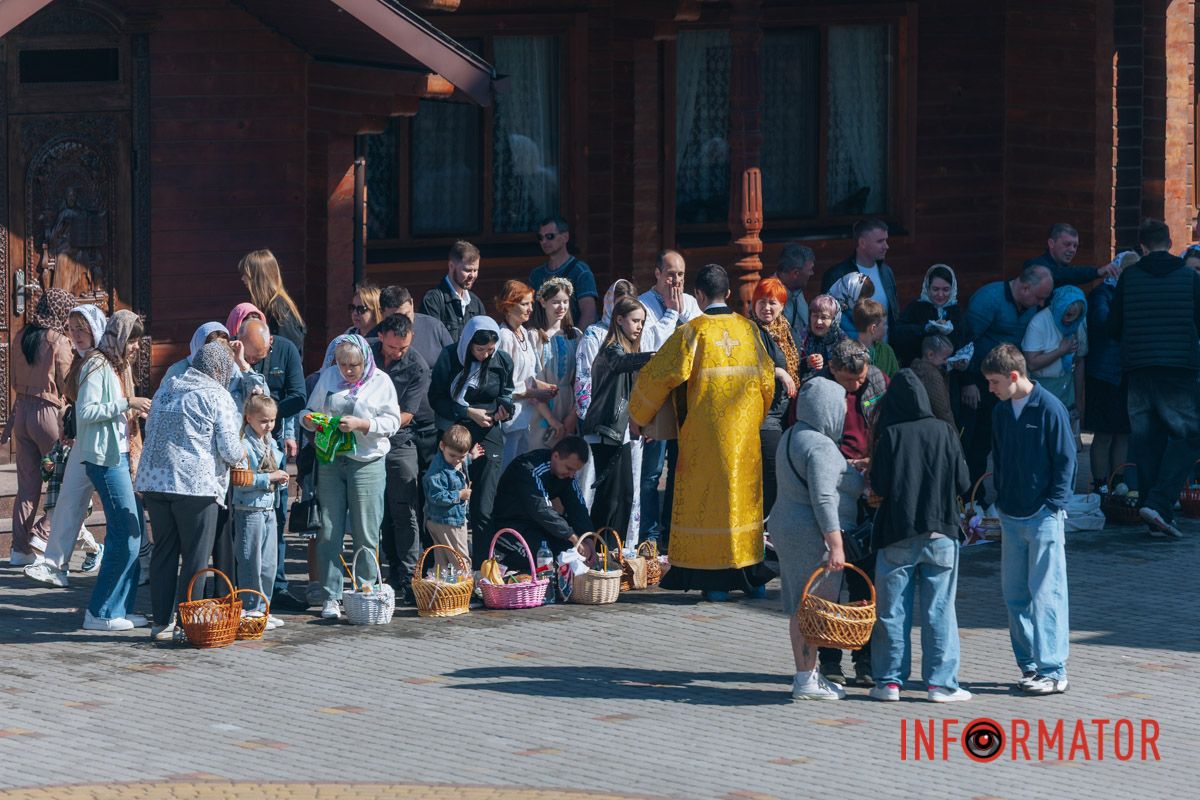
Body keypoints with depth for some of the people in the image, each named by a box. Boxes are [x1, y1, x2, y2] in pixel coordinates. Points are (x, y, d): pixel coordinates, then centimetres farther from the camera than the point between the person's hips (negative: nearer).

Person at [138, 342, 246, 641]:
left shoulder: (165, 389, 16)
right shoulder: (217, 396, -4)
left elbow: (149, 429, 25)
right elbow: (230, 449, -9)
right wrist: (241, 454, 12)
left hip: (154, 479, 6)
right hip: (196, 483, -6)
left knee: (163, 552, 11)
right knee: (196, 557, 2)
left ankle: (162, 623, 13)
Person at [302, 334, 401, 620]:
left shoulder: (381, 381, 0)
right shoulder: (327, 377, 8)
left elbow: (392, 422, -5)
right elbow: (309, 411, 13)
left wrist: (360, 424, -18)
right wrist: (309, 420, -10)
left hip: (367, 464, -2)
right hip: (330, 460, 2)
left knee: (366, 535, 1)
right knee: (329, 532, 1)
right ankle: (330, 598, 5)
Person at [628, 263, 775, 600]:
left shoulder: (692, 332, -8)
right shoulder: (749, 329, 4)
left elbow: (661, 374, -8)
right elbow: (767, 378, 10)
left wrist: (638, 414, 7)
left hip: (706, 433, -4)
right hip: (744, 432, 4)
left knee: (709, 498, 2)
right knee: (745, 496, 12)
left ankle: (715, 581, 1)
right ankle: (752, 576, 14)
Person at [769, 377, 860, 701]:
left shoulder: (792, 437, 14)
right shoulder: (820, 446, -17)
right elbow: (823, 499, -23)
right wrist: (836, 545, -23)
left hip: (786, 526, 10)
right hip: (813, 535, -10)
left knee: (801, 607, 13)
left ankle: (806, 673, 19)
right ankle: (806, 680, -3)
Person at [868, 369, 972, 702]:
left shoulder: (891, 435, -9)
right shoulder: (945, 432, -4)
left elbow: (878, 485, -9)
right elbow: (963, 484, -1)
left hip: (897, 535, -1)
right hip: (940, 533, 1)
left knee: (892, 610, 7)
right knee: (939, 609, 6)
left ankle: (889, 681, 10)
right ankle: (940, 682, 5)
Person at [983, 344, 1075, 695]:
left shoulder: (1049, 409, -10)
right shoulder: (1001, 412, 10)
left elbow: (1065, 461, -7)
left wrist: (1053, 506, -10)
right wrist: (1001, 500, 11)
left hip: (1043, 517, -7)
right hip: (1011, 517, 7)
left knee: (1046, 593, -6)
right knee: (1014, 593, 7)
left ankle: (1053, 672, -4)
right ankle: (1030, 665, 15)